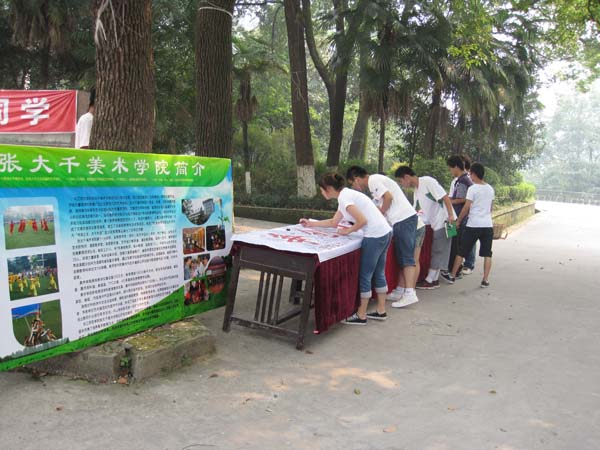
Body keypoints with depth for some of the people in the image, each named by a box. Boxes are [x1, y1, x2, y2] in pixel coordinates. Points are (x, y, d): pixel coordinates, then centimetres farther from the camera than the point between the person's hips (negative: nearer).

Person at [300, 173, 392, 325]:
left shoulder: (344, 197, -14)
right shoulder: (346, 195, 17)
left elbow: (362, 221, -22)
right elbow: (333, 223, 27)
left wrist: (348, 231, -5)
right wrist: (311, 223, 30)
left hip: (375, 236, -10)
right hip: (384, 233, 10)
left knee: (365, 276, 2)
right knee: (378, 273, 19)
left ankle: (361, 316, 12)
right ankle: (381, 311, 30)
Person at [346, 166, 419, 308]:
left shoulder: (373, 180, -8)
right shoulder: (375, 180, 21)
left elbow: (389, 197, -20)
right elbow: (381, 207, 24)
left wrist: (380, 213, -7)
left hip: (403, 220, -10)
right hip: (406, 218, 10)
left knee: (406, 257, -11)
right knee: (402, 257, 11)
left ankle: (410, 294, -12)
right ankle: (400, 291, 15)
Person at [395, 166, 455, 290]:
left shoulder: (427, 181, -15)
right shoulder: (416, 190, 11)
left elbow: (445, 197, -20)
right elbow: (416, 210, 19)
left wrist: (450, 215, -24)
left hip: (444, 220, -9)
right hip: (435, 222, 9)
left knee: (438, 251, -2)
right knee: (437, 252, 12)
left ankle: (429, 280, 4)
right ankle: (434, 279, 19)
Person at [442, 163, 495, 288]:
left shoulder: (472, 189, -10)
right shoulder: (490, 189, 10)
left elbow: (466, 207, -11)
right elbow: (491, 207, 18)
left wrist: (458, 221, -2)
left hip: (473, 225, -5)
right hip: (488, 225, 5)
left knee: (461, 252, 6)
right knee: (487, 254, 7)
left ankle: (452, 276, 14)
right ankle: (485, 280, 5)